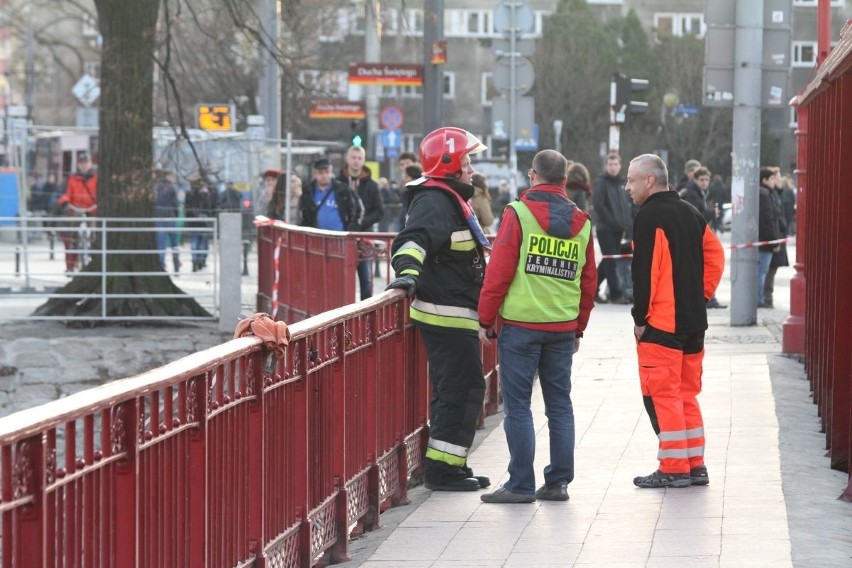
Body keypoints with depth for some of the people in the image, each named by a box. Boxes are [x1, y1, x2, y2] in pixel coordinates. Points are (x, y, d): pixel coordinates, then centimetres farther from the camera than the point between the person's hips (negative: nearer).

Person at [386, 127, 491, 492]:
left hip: (454, 314, 11)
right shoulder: (434, 202, -16)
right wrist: (408, 270, -53)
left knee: (456, 389, 15)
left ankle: (450, 465, 22)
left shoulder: (450, 200, 18)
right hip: (447, 314, -11)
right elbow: (415, 238, -35)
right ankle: (442, 470, -7)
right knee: (462, 389, -10)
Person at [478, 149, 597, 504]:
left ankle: (521, 484, -2)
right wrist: (578, 327, 23)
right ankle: (558, 482, 12)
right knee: (559, 404, 11)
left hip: (520, 324, -5)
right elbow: (589, 281, 14)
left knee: (518, 404, -1)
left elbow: (499, 272, -9)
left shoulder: (519, 214, -7)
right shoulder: (581, 223, 9)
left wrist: (486, 318, -1)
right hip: (563, 328, 5)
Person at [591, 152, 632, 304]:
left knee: (608, 262, 11)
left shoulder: (621, 183, 14)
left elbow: (626, 205, 17)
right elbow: (598, 206, -15)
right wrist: (613, 222, -17)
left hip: (618, 230, 7)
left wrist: (625, 225, 5)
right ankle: (616, 294, -7)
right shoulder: (601, 182, -6)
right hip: (605, 229, -7)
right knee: (610, 262, -7)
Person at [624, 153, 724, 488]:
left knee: (662, 395, -3)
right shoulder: (691, 215, 14)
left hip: (660, 323, -8)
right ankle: (696, 466, 16)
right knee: (687, 393, 15)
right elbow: (715, 257, 16)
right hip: (694, 321, 8)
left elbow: (645, 272, -16)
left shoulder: (649, 217, -12)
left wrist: (640, 318, -10)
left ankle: (673, 469, -3)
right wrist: (701, 296, 14)